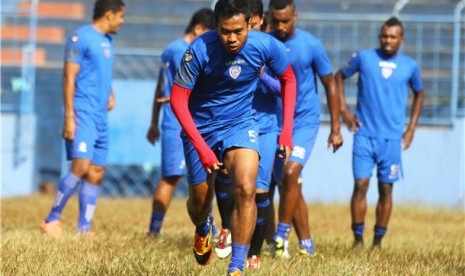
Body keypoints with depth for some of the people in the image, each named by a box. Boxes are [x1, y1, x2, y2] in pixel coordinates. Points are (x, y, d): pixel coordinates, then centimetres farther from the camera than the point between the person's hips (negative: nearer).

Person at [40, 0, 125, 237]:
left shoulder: (107, 41, 18)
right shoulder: (80, 38, -8)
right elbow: (69, 78, -11)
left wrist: (110, 93, 12)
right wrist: (69, 117, -17)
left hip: (100, 117, 9)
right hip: (83, 113, -9)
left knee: (97, 173, 4)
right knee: (81, 166, -18)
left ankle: (84, 229, 6)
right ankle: (52, 221, -11)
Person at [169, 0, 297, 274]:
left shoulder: (266, 46, -18)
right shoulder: (200, 50, -25)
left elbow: (288, 78, 3)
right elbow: (178, 99, -18)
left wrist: (287, 129, -2)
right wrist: (201, 147, -23)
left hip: (240, 124, 0)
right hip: (201, 128, 0)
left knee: (246, 189, -23)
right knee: (199, 201, 12)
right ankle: (203, 231, 51)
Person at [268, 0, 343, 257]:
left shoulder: (311, 45, -8)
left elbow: (330, 86, 0)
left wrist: (335, 129, 0)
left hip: (305, 121, -3)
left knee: (290, 173, -22)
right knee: (289, 184, 6)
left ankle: (281, 233, -11)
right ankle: (306, 243, 15)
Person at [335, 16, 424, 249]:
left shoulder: (409, 66, 3)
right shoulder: (364, 58, 0)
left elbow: (419, 93, 19)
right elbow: (339, 77, 14)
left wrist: (411, 129, 12)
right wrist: (344, 110, 3)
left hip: (392, 138, 1)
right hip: (364, 134, -1)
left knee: (386, 189, 2)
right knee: (360, 184, -7)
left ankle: (378, 241, 11)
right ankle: (358, 237, 1)